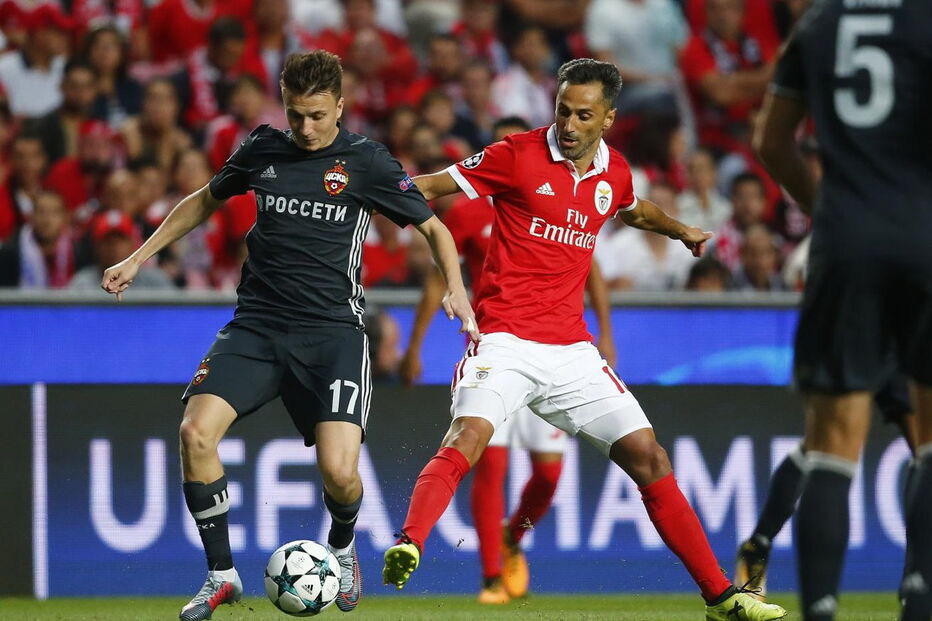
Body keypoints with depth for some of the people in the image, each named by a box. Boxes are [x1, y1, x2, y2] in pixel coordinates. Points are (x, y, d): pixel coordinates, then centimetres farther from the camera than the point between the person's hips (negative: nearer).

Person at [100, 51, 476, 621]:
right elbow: (206, 201, 26)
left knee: (338, 471, -18)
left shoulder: (366, 161, -1)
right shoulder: (263, 149, 8)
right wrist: (139, 258, 23)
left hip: (332, 331, -3)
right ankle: (222, 574, -4)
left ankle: (342, 546, 20)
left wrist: (456, 290, -9)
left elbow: (433, 227, 8)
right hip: (257, 323, 3)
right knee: (197, 430, -22)